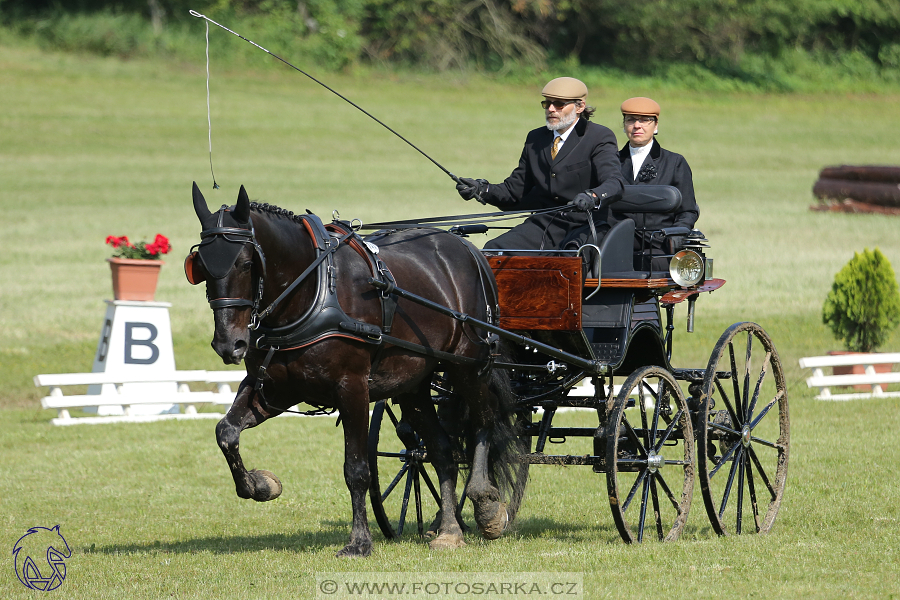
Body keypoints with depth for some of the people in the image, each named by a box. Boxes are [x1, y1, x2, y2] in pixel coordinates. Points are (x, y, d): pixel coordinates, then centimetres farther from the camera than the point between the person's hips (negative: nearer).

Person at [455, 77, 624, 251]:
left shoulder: (599, 137, 0)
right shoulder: (535, 138, 18)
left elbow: (614, 183, -16)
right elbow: (515, 191, 18)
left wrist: (592, 196, -39)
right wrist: (482, 189, -3)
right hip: (541, 226, 5)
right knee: (493, 249, -17)